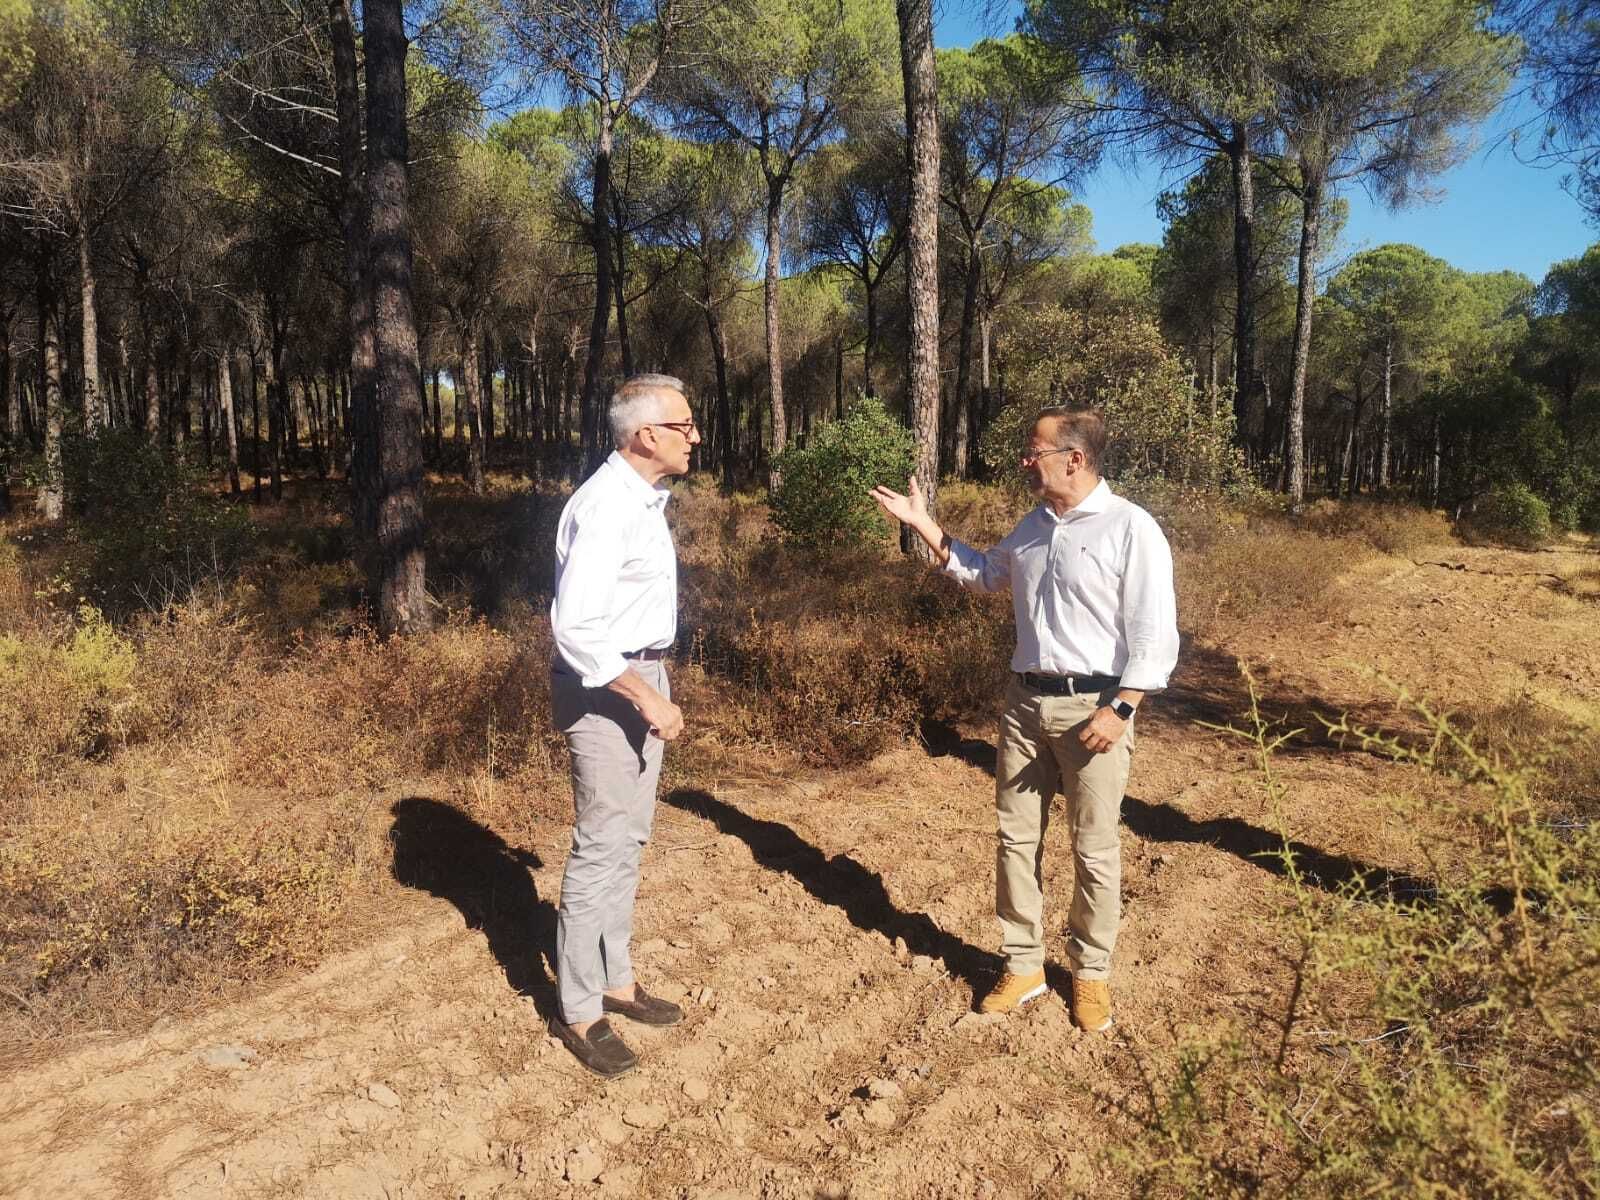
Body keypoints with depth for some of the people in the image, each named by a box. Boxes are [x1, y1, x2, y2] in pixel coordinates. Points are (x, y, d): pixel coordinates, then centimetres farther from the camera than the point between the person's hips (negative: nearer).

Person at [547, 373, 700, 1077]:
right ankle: (578, 1012, 12)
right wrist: (649, 698, -25)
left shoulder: (644, 498, 10)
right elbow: (576, 628, -27)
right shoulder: (606, 505, -21)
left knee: (628, 840, 17)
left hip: (641, 679, 10)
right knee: (600, 851, -2)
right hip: (604, 688, -10)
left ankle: (615, 980, 31)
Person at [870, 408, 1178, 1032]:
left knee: (1094, 850, 6)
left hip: (1092, 707, -6)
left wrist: (1119, 709, -19)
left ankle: (1091, 973, 24)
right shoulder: (1033, 525, 10)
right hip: (1024, 700, 7)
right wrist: (922, 523, 20)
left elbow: (1154, 634, -12)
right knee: (1016, 837, 10)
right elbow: (982, 572, 28)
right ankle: (1023, 965, 24)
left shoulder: (1131, 528, -11)